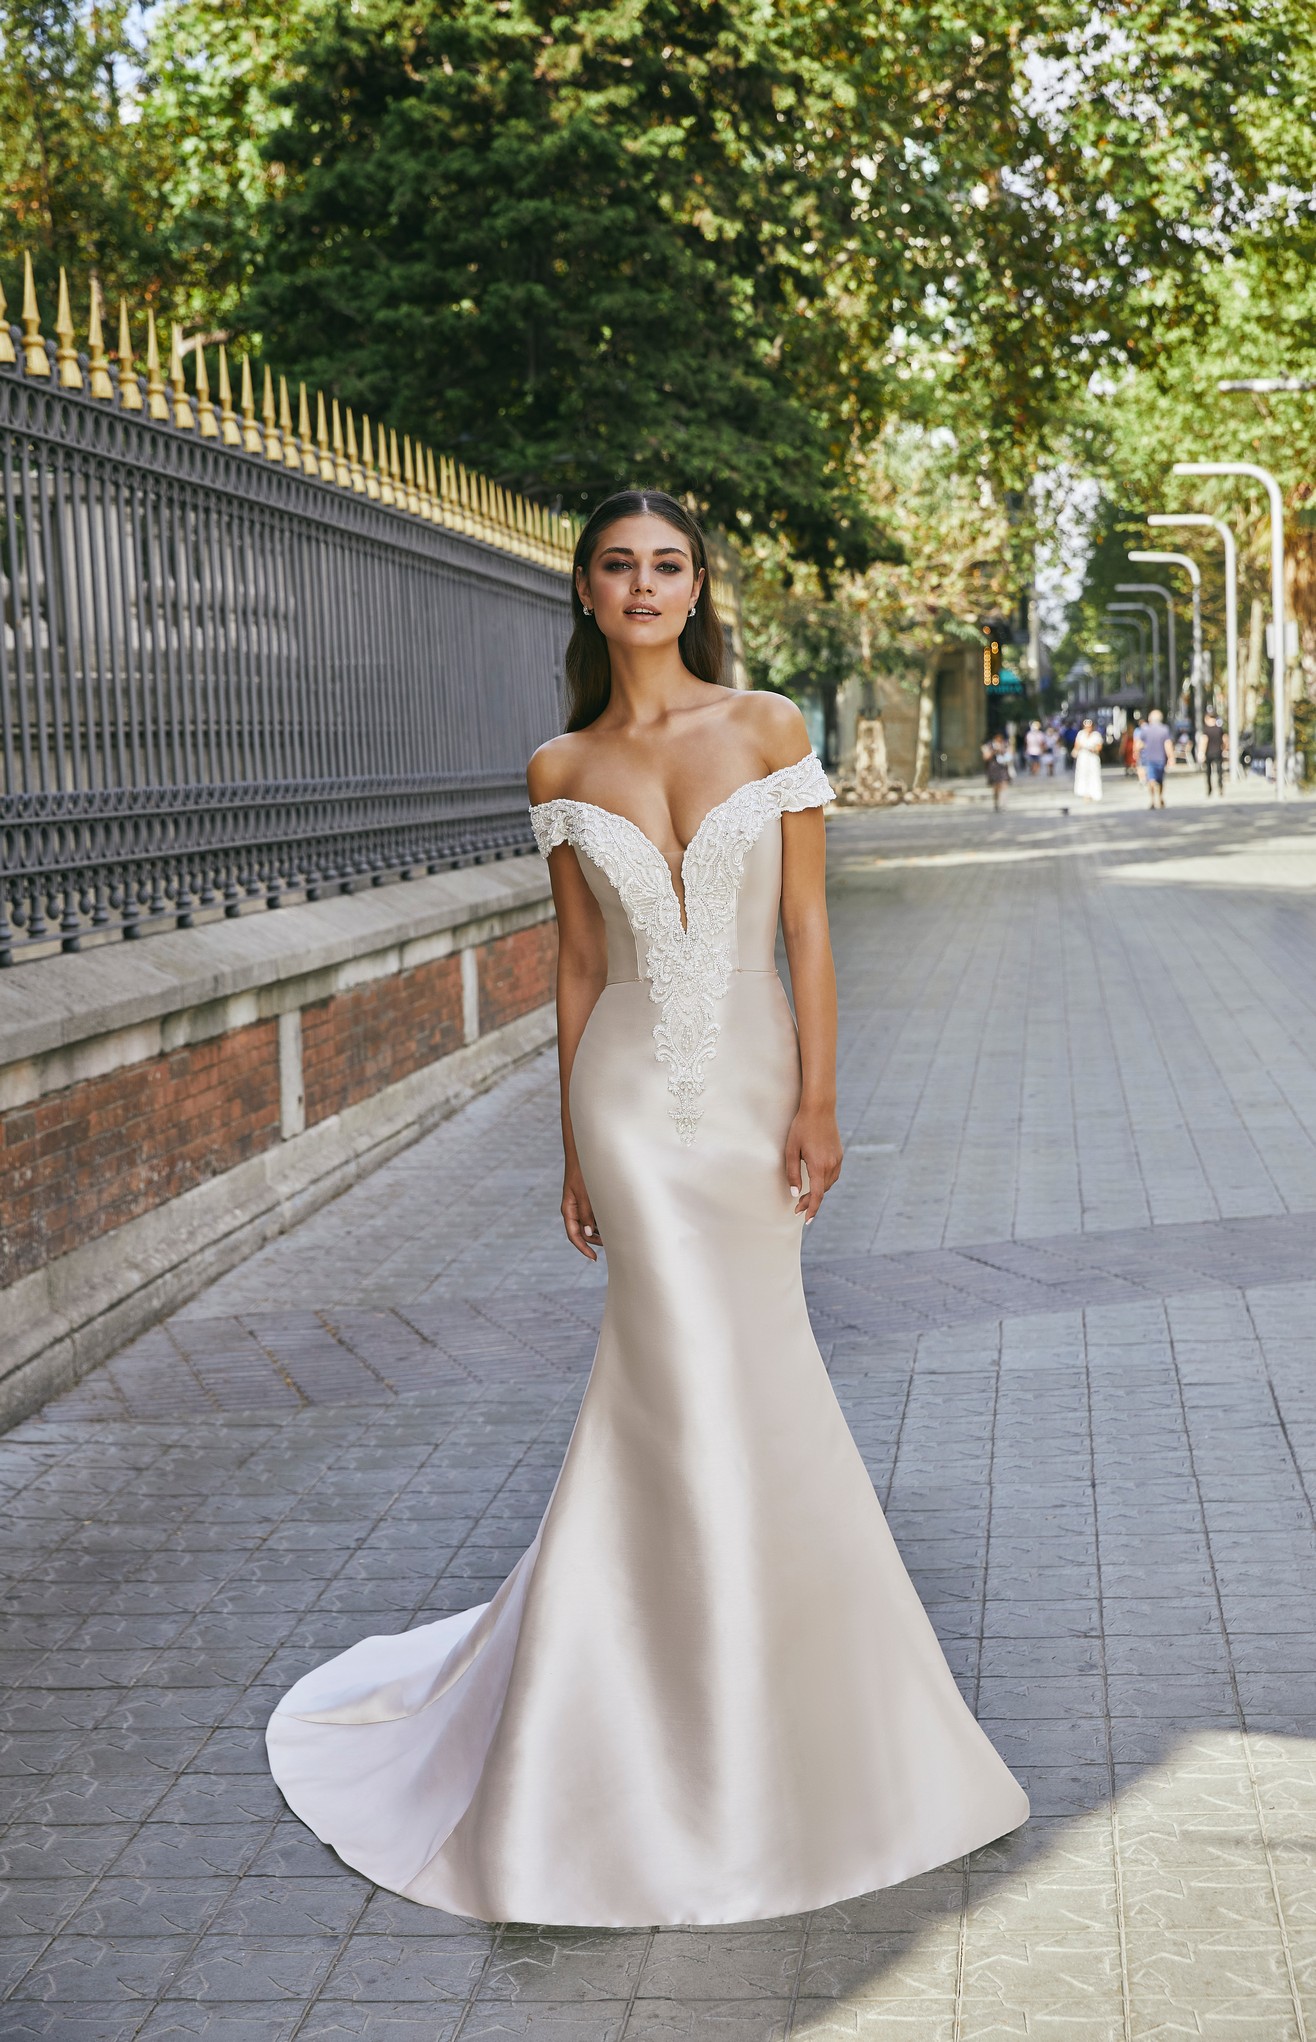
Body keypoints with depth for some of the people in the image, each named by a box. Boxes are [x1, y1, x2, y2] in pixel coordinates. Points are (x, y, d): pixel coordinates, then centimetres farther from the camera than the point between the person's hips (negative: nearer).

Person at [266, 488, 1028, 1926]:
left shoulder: (770, 730, 1)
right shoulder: (562, 772, 4)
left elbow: (807, 930, -1)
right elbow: (580, 964, 8)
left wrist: (816, 1101, -7)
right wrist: (574, 1146, 8)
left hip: (752, 1080, 1)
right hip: (633, 1090, -1)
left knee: (670, 1374, 6)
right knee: (721, 1380, -5)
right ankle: (734, 1744, 10)